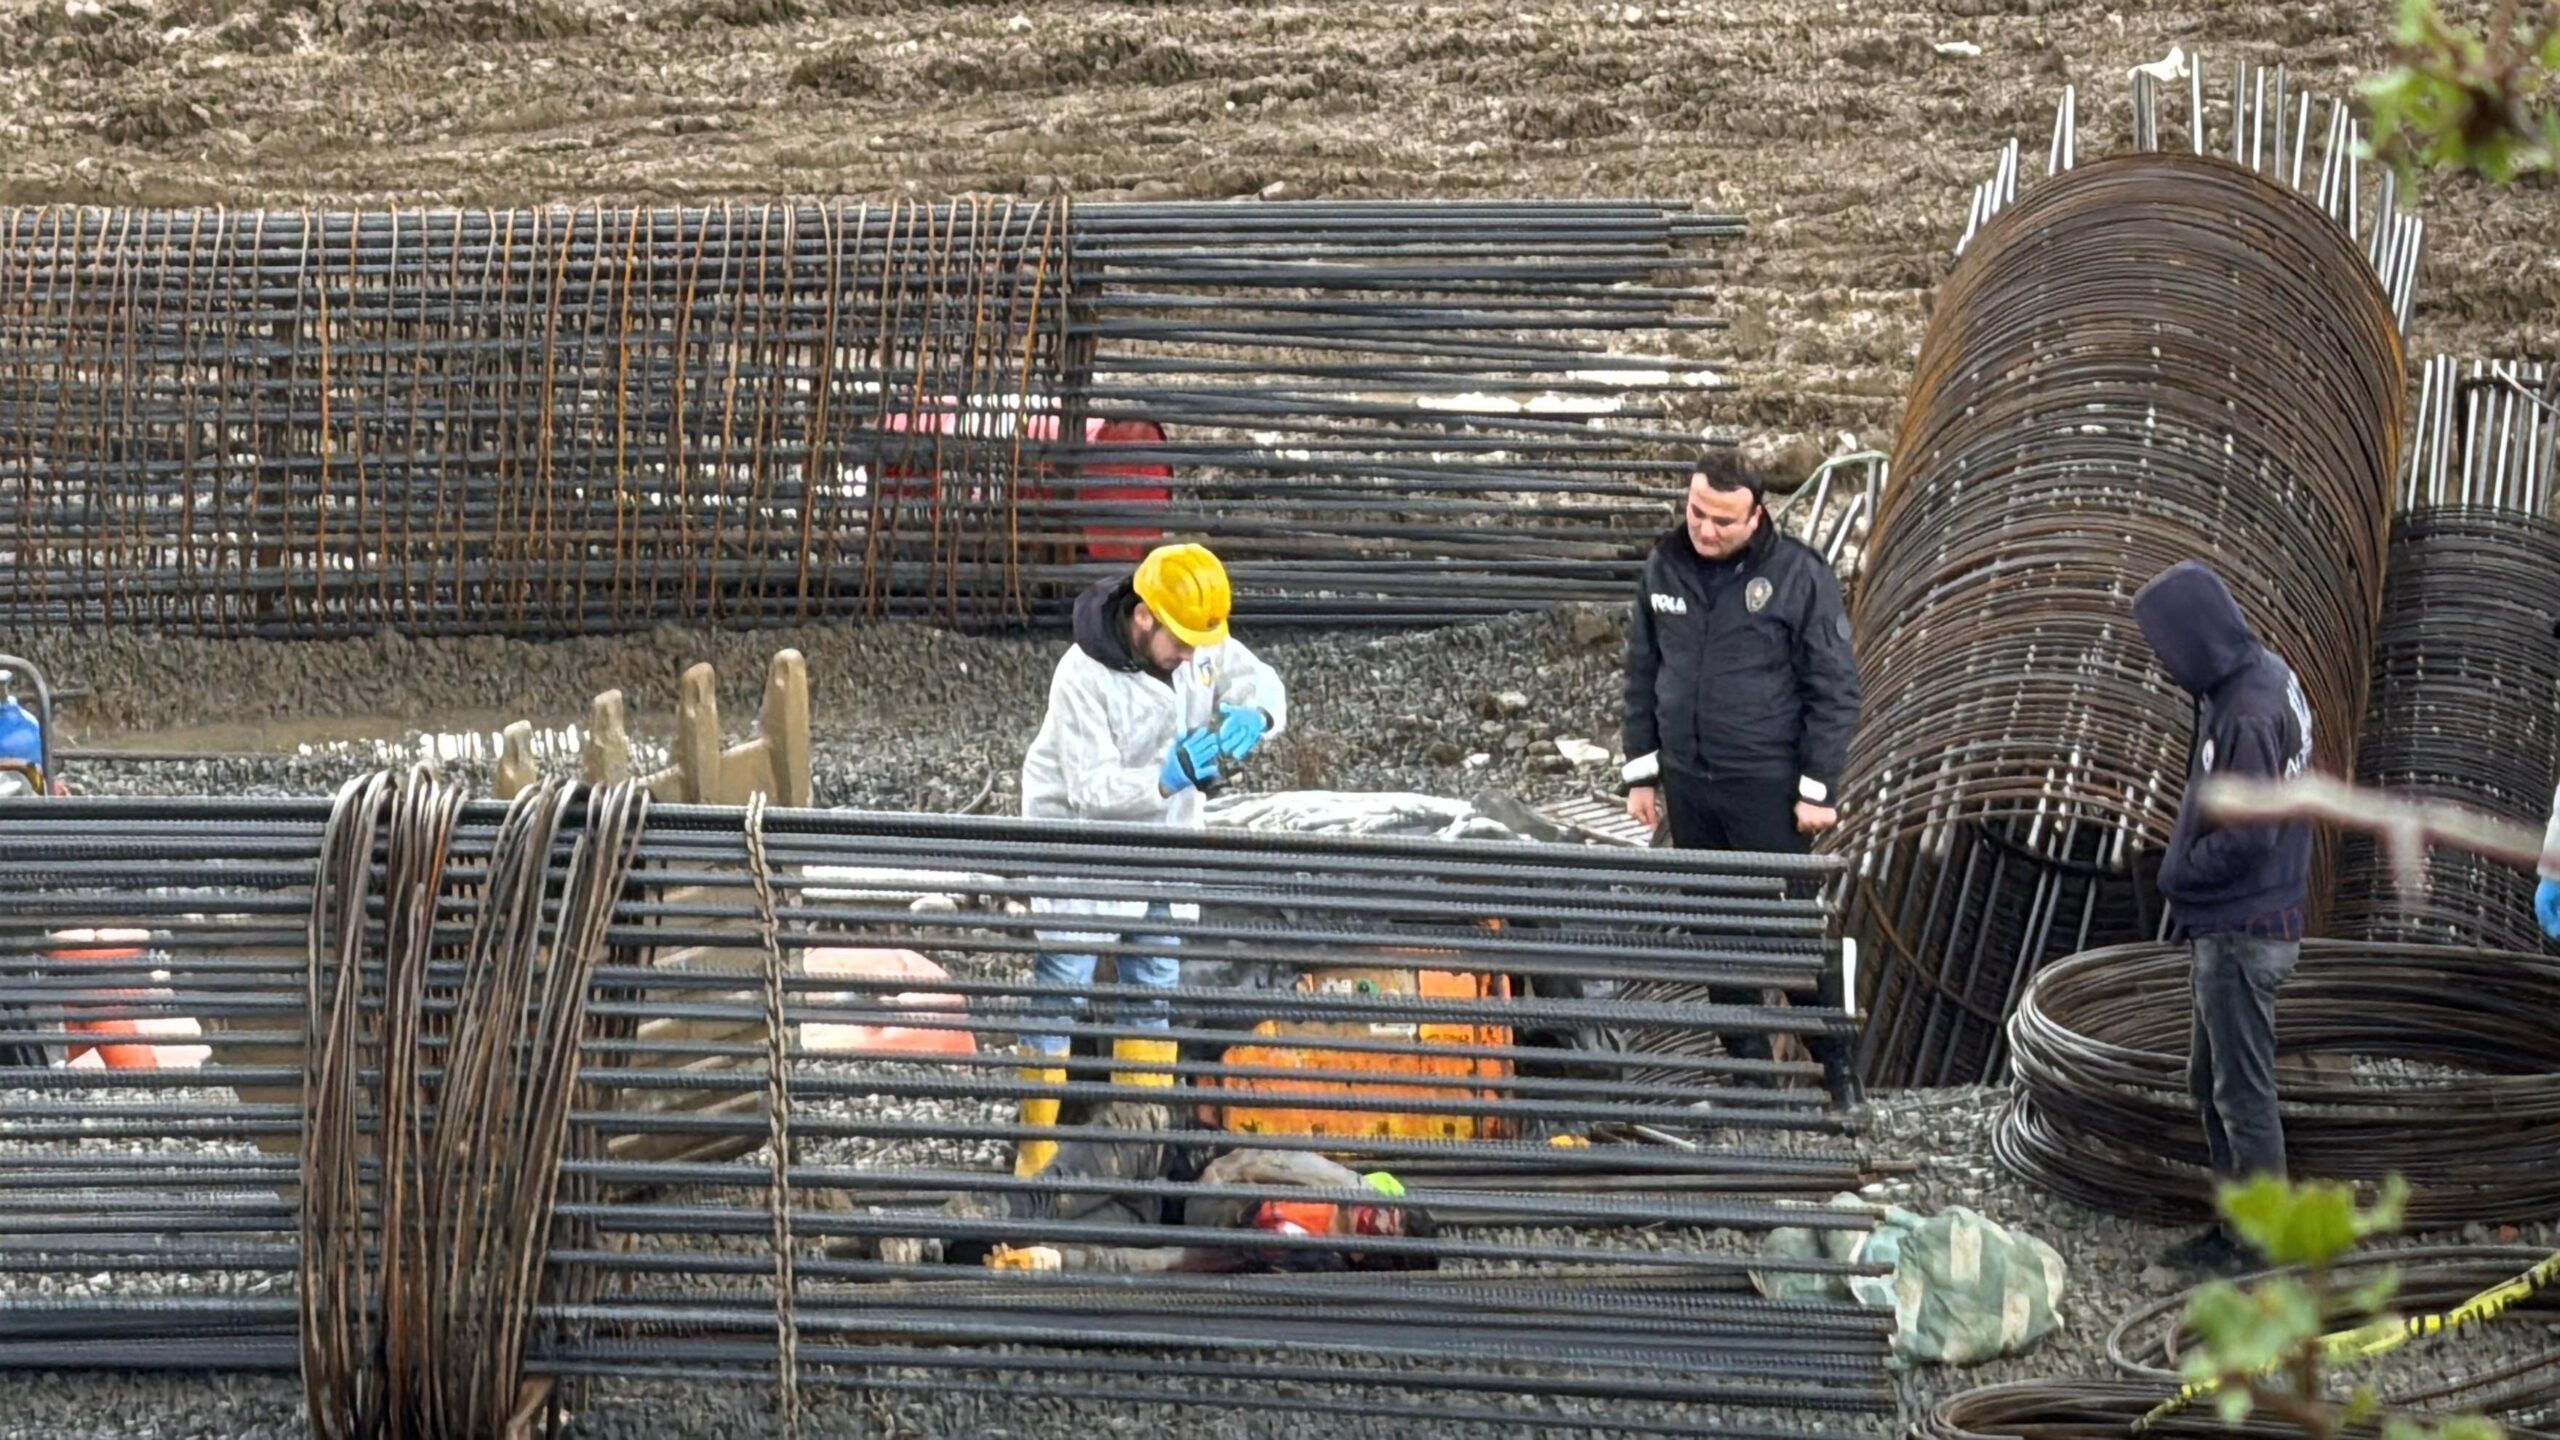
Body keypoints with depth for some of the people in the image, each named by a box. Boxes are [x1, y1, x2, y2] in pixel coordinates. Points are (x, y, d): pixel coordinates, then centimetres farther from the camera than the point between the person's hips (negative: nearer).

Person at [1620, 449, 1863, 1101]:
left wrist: (1818, 788, -10)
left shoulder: (1800, 576, -12)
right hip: (1687, 781, 5)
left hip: (1766, 784, -5)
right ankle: (1746, 1060, 22)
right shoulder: (1665, 568, 3)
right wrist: (1642, 772, 10)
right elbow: (1642, 674, 12)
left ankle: (1835, 1063, 9)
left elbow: (1834, 690, -8)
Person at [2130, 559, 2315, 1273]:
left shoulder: (2249, 717, -25)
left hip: (2242, 937, -10)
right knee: (2211, 1083, 21)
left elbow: (2246, 839, -26)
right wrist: (2184, 873, 6)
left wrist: (2177, 875, -10)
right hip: (2224, 927, 10)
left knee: (2244, 1094, 0)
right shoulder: (2265, 675, 5)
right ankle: (2236, 1227, 32)